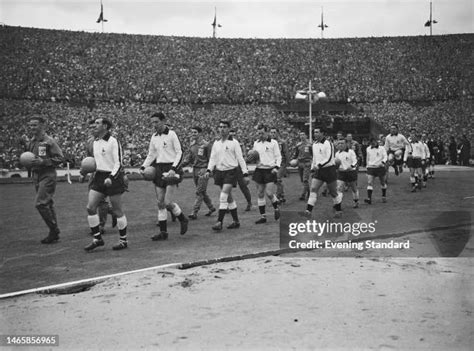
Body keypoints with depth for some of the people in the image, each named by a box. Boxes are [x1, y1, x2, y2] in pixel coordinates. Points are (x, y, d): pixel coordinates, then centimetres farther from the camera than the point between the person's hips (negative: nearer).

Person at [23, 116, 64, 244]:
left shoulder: (49, 141, -11)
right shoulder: (31, 141, 12)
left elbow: (60, 158, -13)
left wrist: (43, 161, -21)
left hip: (48, 175, -8)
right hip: (36, 175, 8)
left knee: (40, 203, -14)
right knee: (48, 204, 12)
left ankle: (54, 230, -2)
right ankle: (54, 233, 20)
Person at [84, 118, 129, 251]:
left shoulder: (113, 142, -11)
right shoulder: (95, 143, 12)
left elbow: (118, 163, -15)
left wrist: (111, 177, -25)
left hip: (113, 177, -7)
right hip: (99, 177, 7)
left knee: (117, 210, 1)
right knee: (90, 207, -3)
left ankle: (123, 240, 14)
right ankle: (97, 239, 7)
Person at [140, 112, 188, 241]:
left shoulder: (171, 134, -7)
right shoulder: (154, 137, 11)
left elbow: (179, 153, -9)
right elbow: (151, 154, 20)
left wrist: (174, 169, -19)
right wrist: (143, 167, 5)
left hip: (171, 169, -6)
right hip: (159, 170, 6)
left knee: (168, 203, -12)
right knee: (160, 203, 4)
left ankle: (183, 219, 15)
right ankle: (163, 232, 10)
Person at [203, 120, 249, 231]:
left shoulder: (234, 142, -4)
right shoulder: (216, 143, 10)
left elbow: (240, 159, -4)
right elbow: (212, 158, 12)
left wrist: (245, 174, -7)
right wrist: (209, 170, -3)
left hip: (231, 171, -5)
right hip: (219, 172, 6)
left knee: (223, 196, -15)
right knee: (229, 197, 11)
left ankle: (219, 222, -13)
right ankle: (236, 221, 21)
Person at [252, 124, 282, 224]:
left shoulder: (273, 142, -3)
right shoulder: (256, 143, 11)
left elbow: (278, 156, -2)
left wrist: (276, 167, -15)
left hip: (270, 170, -5)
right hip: (259, 170, 5)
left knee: (269, 193, -11)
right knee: (260, 194, 3)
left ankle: (276, 208, 19)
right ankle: (263, 216, 11)